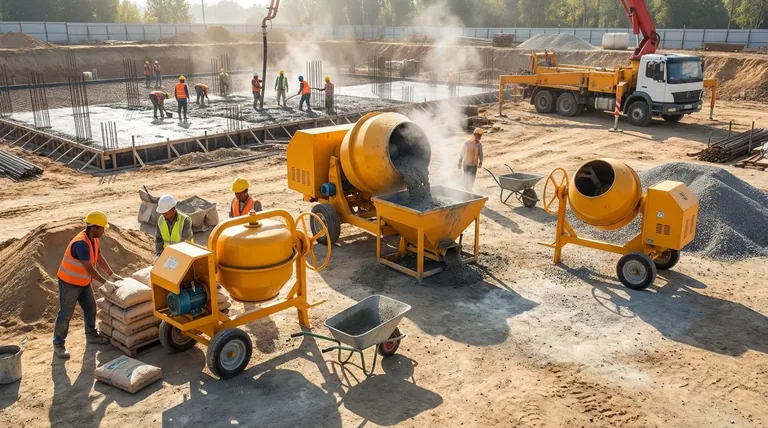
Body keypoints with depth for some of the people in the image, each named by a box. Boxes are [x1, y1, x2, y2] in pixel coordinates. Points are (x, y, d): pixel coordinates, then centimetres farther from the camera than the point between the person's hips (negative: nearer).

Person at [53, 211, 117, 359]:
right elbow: (89, 268, -31)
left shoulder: (93, 239, -3)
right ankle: (58, 344, 12)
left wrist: (112, 274, 7)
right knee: (65, 314, 0)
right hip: (69, 283, -9)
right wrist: (105, 283, -26)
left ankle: (91, 335, 35)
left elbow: (99, 258, 8)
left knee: (90, 308, 17)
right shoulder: (81, 243, -32)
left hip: (84, 282, 9)